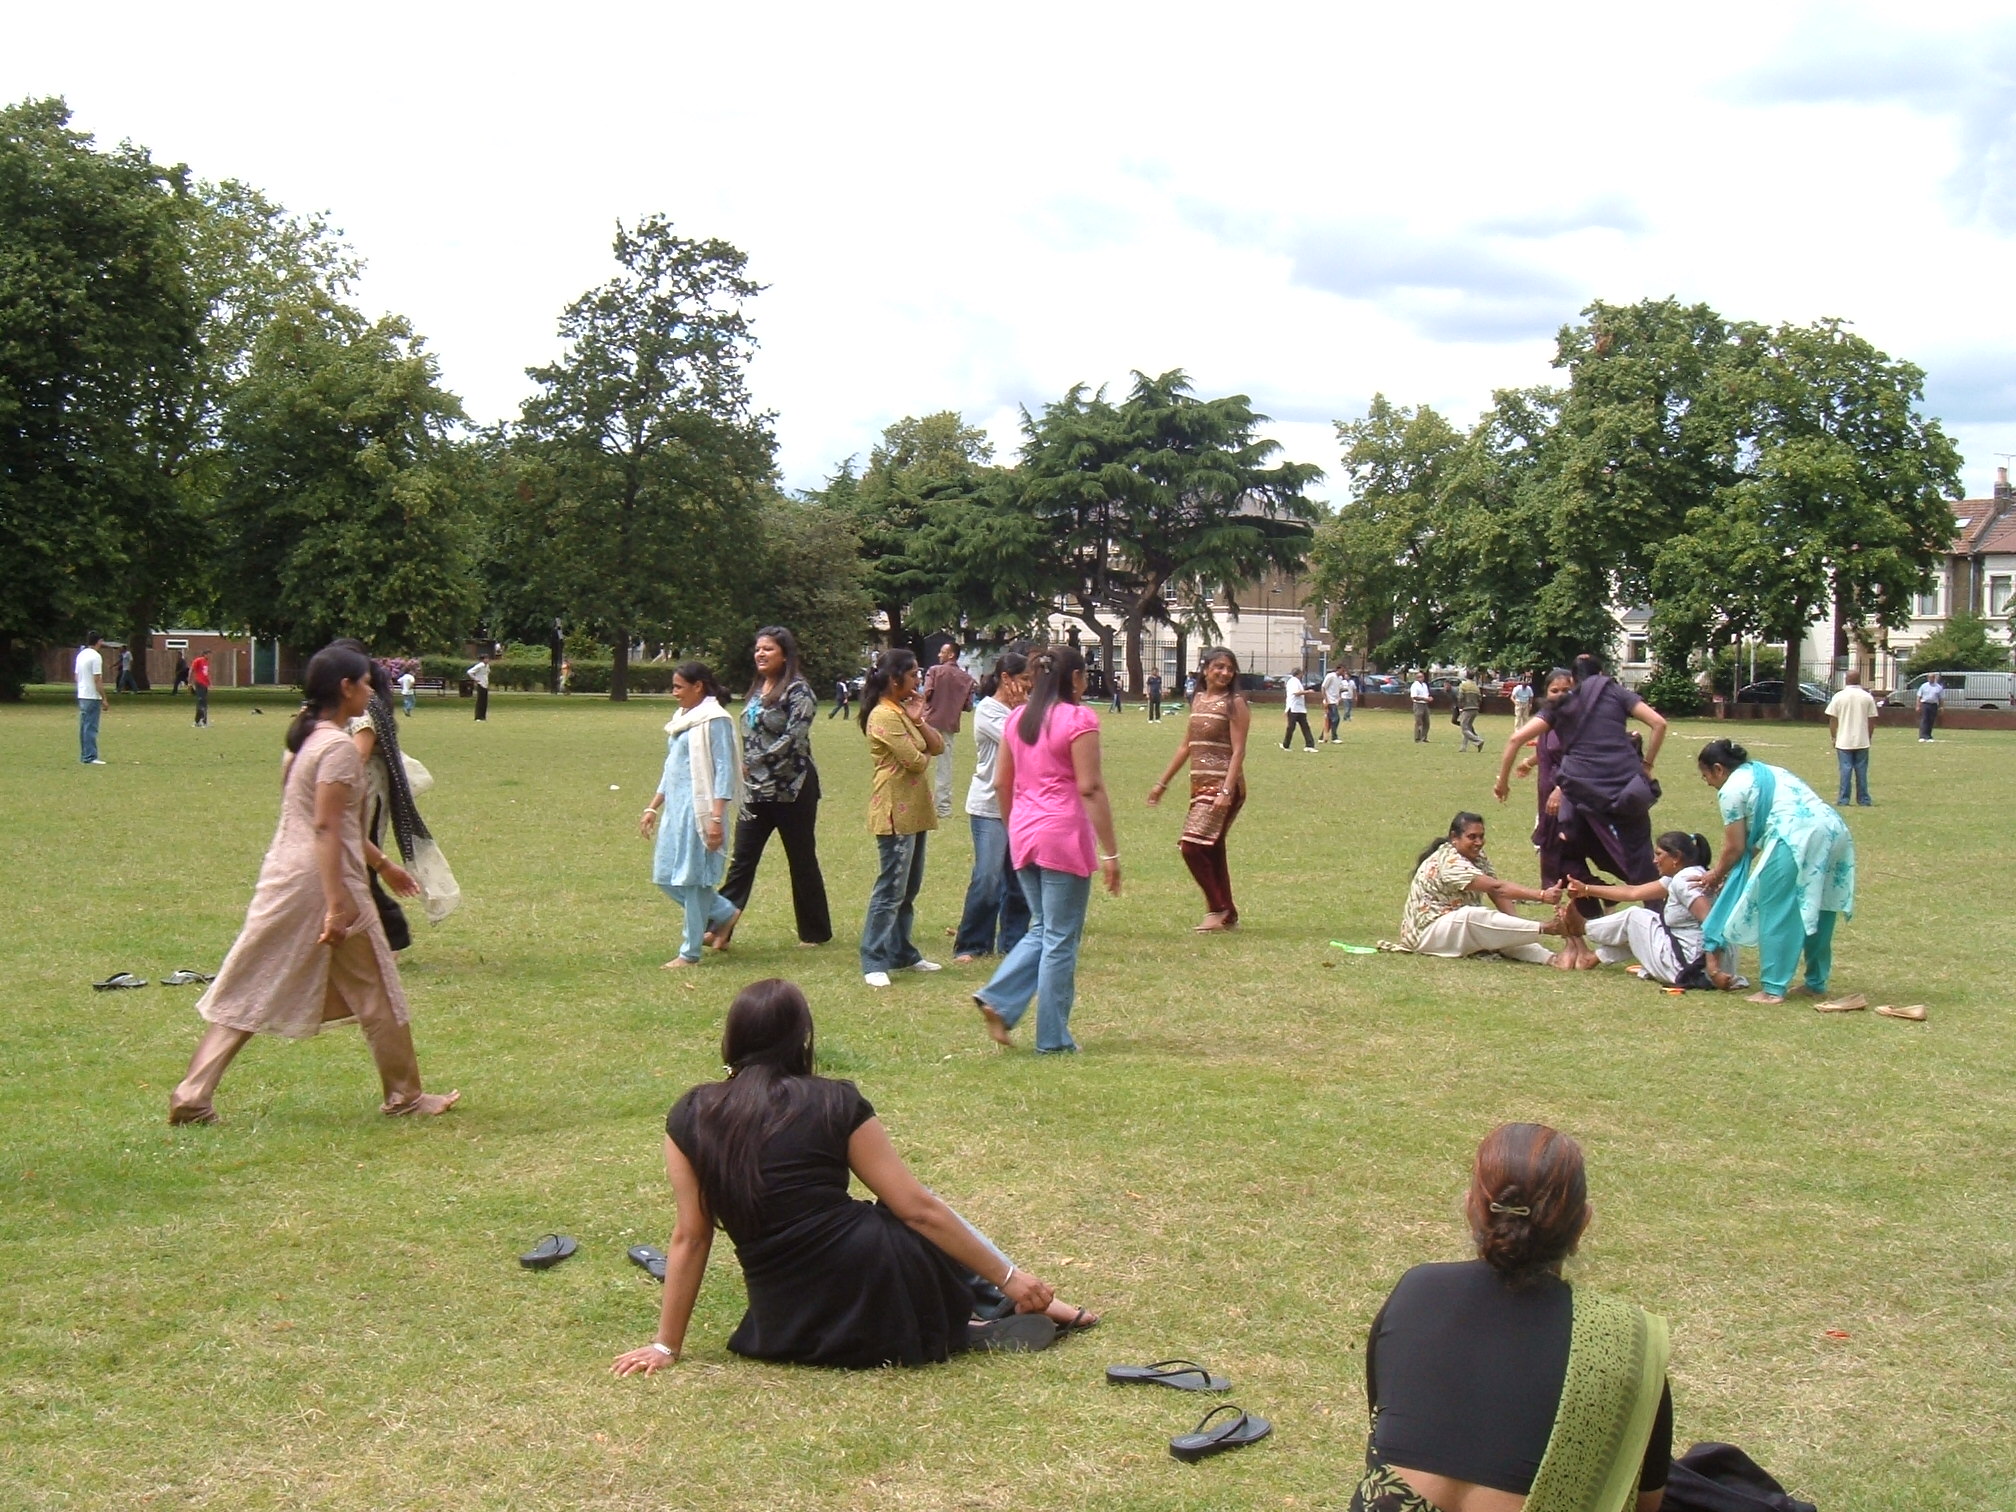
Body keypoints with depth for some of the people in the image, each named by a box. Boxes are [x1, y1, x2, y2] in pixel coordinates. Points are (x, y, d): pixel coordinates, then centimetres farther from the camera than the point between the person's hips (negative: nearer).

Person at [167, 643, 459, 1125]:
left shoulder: (305, 739, 14)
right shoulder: (338, 747, -14)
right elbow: (325, 829, -21)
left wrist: (382, 863, 32)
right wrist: (337, 905, -24)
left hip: (282, 880, 9)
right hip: (321, 883, -9)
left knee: (248, 992, 8)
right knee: (376, 993, 7)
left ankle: (191, 1098, 4)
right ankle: (405, 1097, 18)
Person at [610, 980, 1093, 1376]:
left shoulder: (691, 1119, 4)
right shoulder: (834, 1104, -1)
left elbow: (689, 1237, 5)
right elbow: (918, 1208, 0)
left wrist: (667, 1345, 14)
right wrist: (1009, 1277, 7)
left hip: (787, 1336, 3)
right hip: (885, 1280, -2)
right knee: (927, 1220, 31)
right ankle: (1032, 1308, 28)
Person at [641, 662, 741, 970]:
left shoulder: (714, 720, -10)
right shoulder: (682, 719, 16)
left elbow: (724, 771, -15)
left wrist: (717, 818, -21)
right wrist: (653, 808, 21)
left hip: (699, 808, -9)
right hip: (676, 809, 9)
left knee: (693, 878, -3)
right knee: (665, 877, 10)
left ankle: (690, 953, 5)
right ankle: (723, 914, 25)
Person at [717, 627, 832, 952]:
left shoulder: (798, 691, -12)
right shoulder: (758, 690, 13)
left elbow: (792, 738, -20)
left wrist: (755, 763, -17)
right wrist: (746, 771, 11)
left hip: (791, 790, -7)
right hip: (757, 791, 7)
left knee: (802, 861, 4)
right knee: (742, 859, 2)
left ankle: (815, 933, 15)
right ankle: (719, 927, -1)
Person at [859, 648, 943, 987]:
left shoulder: (903, 710, 16)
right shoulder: (883, 716, -16)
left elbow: (938, 746, 10)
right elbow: (915, 761, -20)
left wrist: (919, 720, -7)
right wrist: (924, 754, 3)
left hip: (914, 811, 10)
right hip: (895, 812, -10)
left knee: (909, 889, 15)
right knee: (891, 889, -10)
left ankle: (902, 953, 24)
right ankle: (874, 963, -7)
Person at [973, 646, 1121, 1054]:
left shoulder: (1018, 719, 10)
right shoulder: (1078, 719, -10)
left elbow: (1001, 783, 14)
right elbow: (1090, 788, -15)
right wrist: (1109, 852, -12)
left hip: (1024, 835, 7)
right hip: (1064, 835, -7)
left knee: (1041, 929, 19)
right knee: (1060, 939, 2)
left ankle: (998, 1000, 1)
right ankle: (1053, 1039, 8)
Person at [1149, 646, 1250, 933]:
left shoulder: (1235, 703, -6)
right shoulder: (1198, 701, 14)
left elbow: (1238, 750, -13)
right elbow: (1186, 747, 21)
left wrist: (1227, 791, -22)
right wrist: (1162, 783, 22)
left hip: (1223, 785, -7)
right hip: (1200, 785, 7)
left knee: (1192, 846, -14)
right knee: (1211, 851, 10)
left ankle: (1218, 909, -4)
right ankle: (1228, 915, 18)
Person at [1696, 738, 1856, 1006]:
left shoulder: (1732, 788, 4)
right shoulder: (1765, 772, 30)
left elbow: (1735, 847, 6)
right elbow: (1756, 838, 29)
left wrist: (1717, 874, 23)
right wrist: (1725, 870, 32)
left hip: (1796, 839, -9)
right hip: (1833, 830, 9)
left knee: (1776, 914, 0)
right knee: (1816, 912, 17)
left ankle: (1773, 989, -1)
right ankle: (1817, 983, 25)